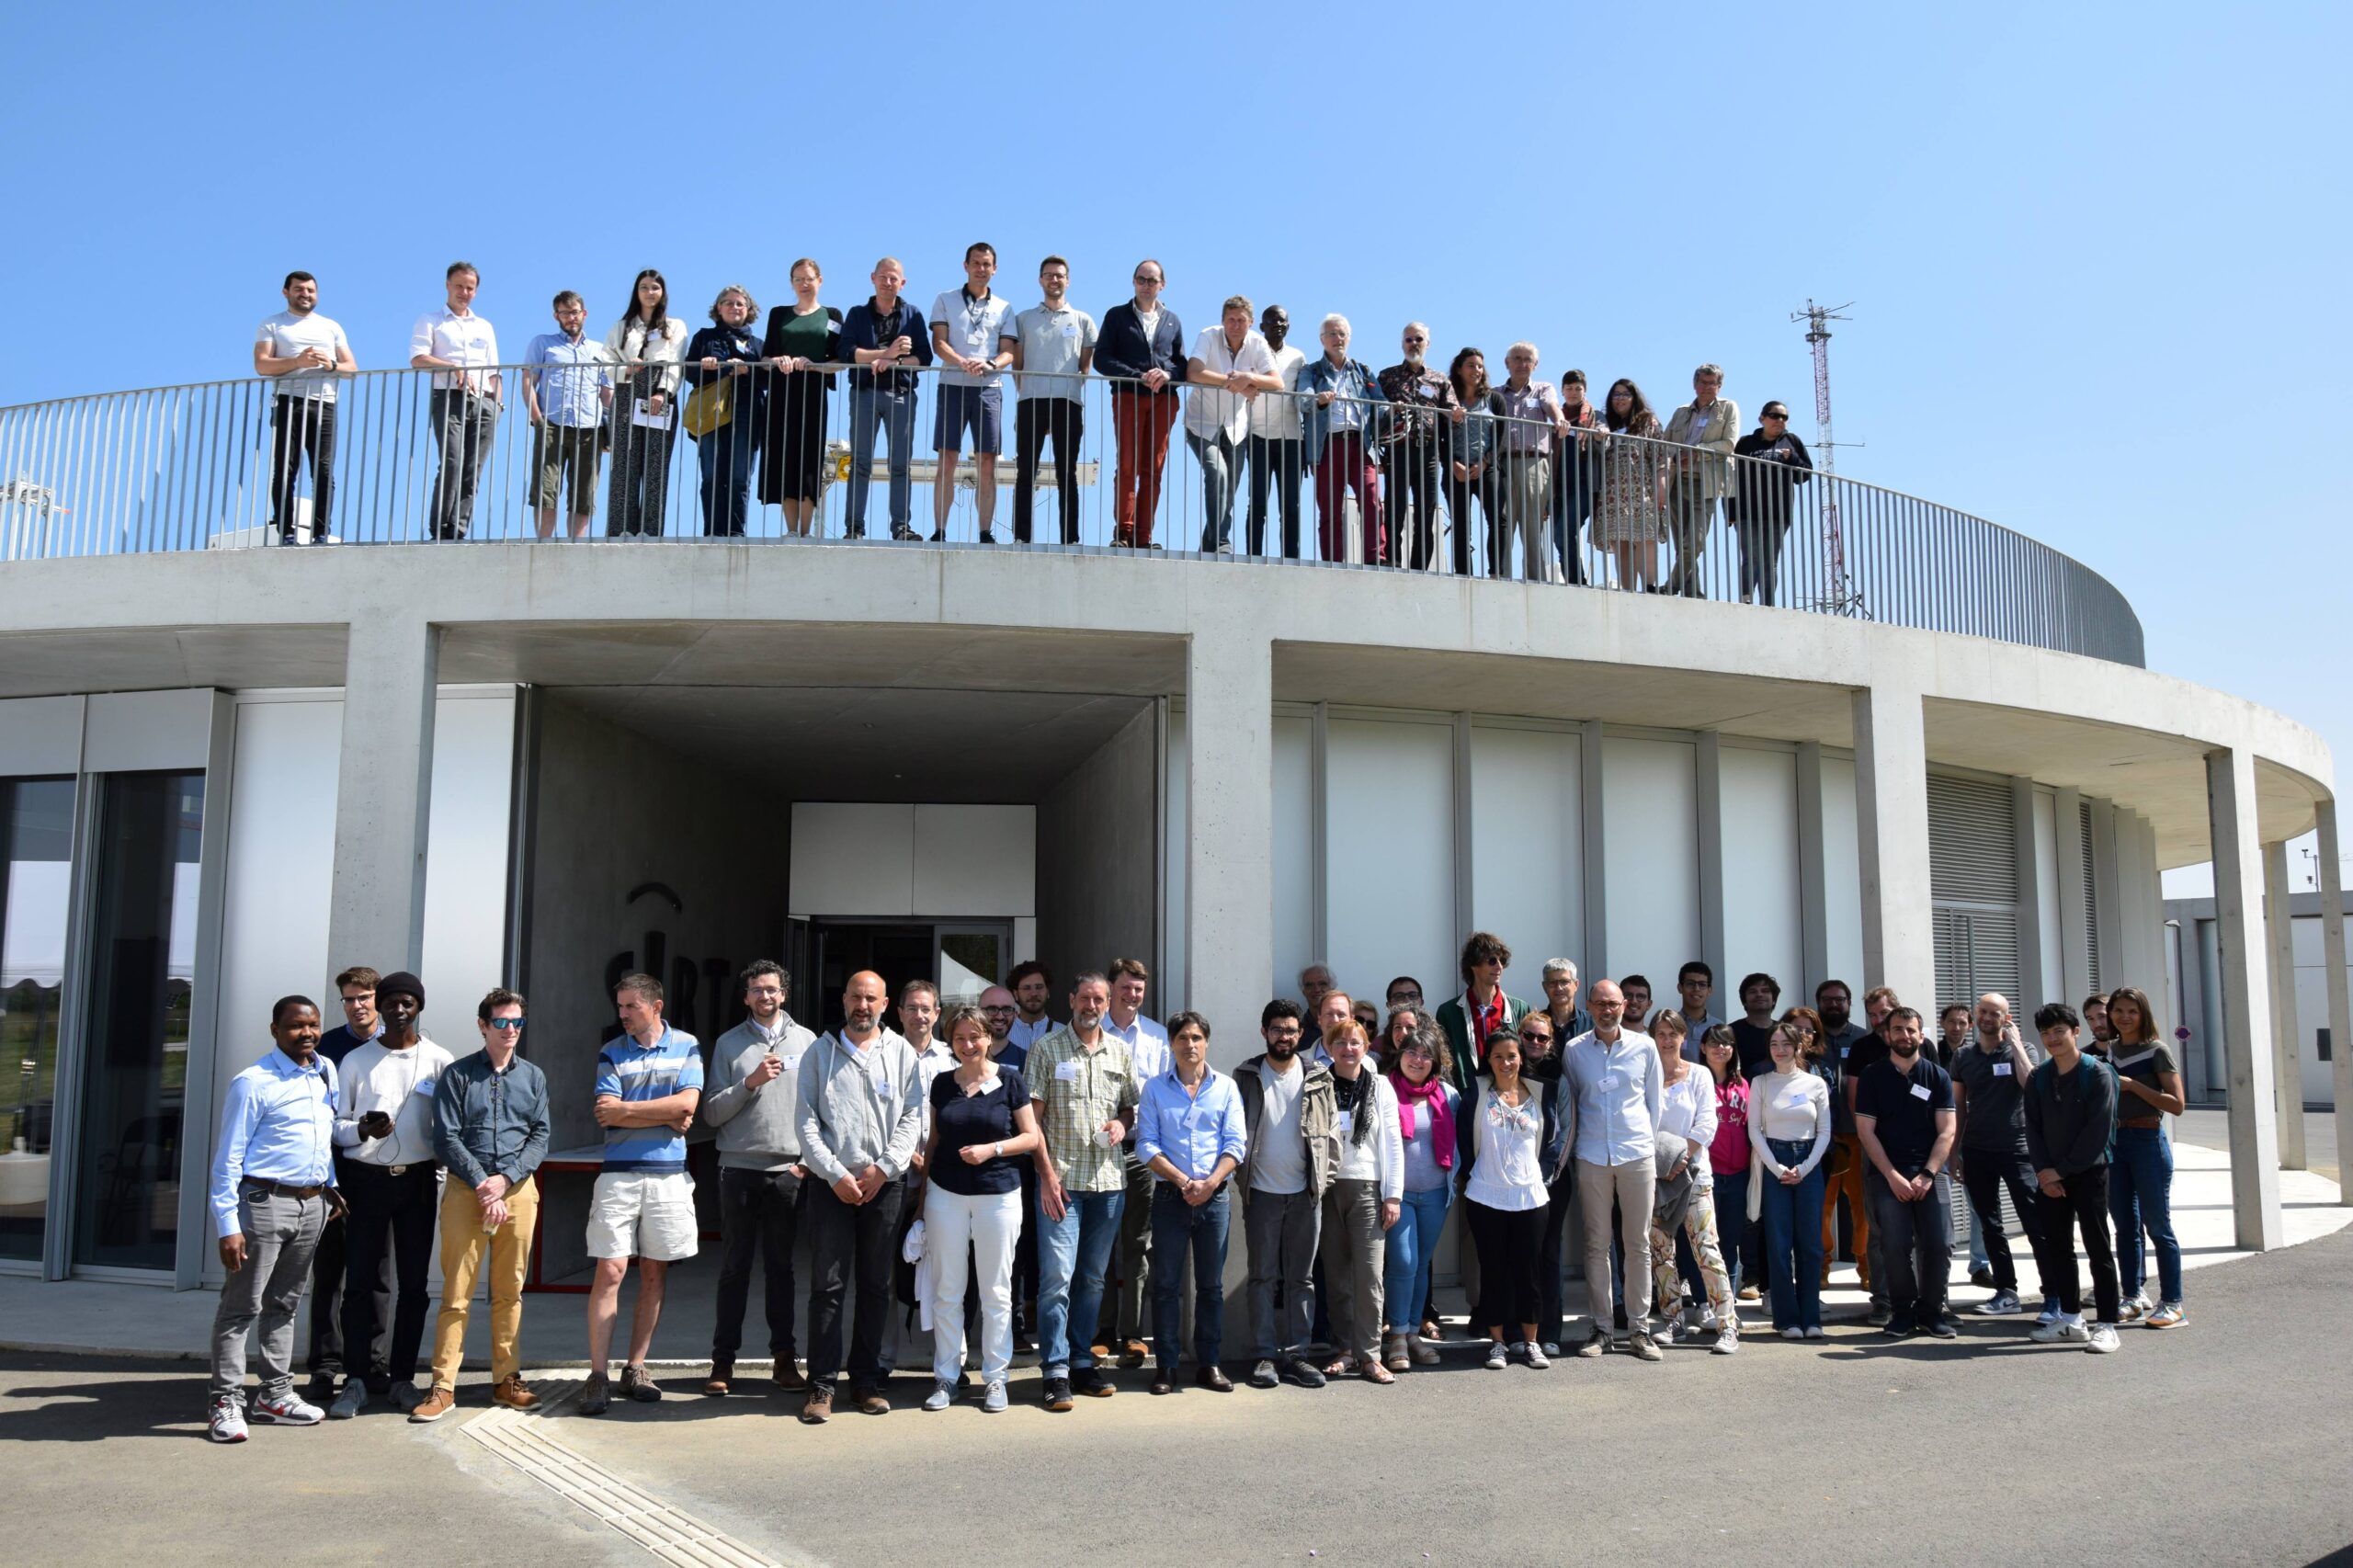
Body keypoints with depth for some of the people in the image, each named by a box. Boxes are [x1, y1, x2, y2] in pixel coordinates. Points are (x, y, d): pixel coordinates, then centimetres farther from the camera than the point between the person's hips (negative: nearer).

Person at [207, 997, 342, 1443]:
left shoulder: (327, 1072, 9)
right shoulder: (253, 1083, -11)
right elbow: (228, 1159, -12)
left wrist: (330, 1186, 14)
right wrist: (228, 1226, -16)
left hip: (313, 1204, 6)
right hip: (264, 1202, -6)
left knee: (284, 1304, 15)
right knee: (242, 1306, -1)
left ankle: (275, 1394, 23)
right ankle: (226, 1402, 6)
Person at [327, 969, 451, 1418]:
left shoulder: (438, 1061, 5)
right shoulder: (356, 1061, 6)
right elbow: (336, 1124, 5)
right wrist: (363, 1129, -16)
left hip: (418, 1179, 0)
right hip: (366, 1178, 0)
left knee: (413, 1282, 4)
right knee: (360, 1280, -2)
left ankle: (402, 1376, 13)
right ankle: (358, 1380, 5)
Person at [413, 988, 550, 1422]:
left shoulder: (533, 1077, 12)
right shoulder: (457, 1074, 4)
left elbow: (540, 1138, 7)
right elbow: (446, 1139, -2)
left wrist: (505, 1179, -8)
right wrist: (482, 1184, -11)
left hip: (518, 1190, 3)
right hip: (465, 1189, -2)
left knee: (509, 1291, 7)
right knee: (457, 1292, -4)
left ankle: (505, 1379, 16)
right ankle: (444, 1386, 2)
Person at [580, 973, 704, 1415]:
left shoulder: (686, 1046, 5)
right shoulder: (611, 1054, 5)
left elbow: (687, 1102, -9)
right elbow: (607, 1116, -7)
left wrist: (626, 1108, -9)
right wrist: (667, 1117, -9)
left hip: (668, 1175, 1)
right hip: (619, 1174, -1)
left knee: (654, 1274, 6)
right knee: (610, 1271, -6)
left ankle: (635, 1369, 15)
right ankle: (597, 1376, -2)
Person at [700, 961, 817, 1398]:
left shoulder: (806, 1041, 7)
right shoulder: (728, 1044, 5)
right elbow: (712, 1113, 0)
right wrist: (749, 1083, -13)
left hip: (789, 1170, 0)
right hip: (740, 1168, 0)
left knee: (781, 1267, 7)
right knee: (735, 1267, 4)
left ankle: (784, 1357, 14)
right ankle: (723, 1360, 11)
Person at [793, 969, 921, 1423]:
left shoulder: (901, 1052, 7)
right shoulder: (820, 1052, 7)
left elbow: (912, 1117, 3)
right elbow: (808, 1122, 1)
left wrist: (882, 1168, -8)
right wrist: (836, 1175, -9)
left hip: (885, 1183, 1)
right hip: (831, 1183, -1)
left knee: (876, 1285, 7)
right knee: (827, 1285, -2)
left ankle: (868, 1380, 16)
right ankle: (821, 1385, 4)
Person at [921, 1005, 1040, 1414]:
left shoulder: (1010, 1080, -2)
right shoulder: (942, 1083, 6)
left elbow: (1031, 1137, -1)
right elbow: (934, 1141, 13)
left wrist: (992, 1149, -15)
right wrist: (923, 1193, 11)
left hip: (998, 1194, -2)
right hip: (946, 1193, 2)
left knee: (996, 1290, 5)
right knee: (946, 1289, 6)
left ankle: (995, 1377, 15)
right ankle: (945, 1377, 16)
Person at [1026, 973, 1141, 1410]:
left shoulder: (1120, 1053, 12)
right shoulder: (1046, 1049, 1)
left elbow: (1132, 1104, 22)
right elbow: (1033, 1116, -2)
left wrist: (1122, 1123, -3)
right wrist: (1047, 1174, -9)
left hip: (1109, 1180, 4)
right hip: (1061, 1178, -4)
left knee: (1092, 1278, 10)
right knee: (1057, 1276, -8)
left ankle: (1082, 1362, 20)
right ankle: (1055, 1371, -2)